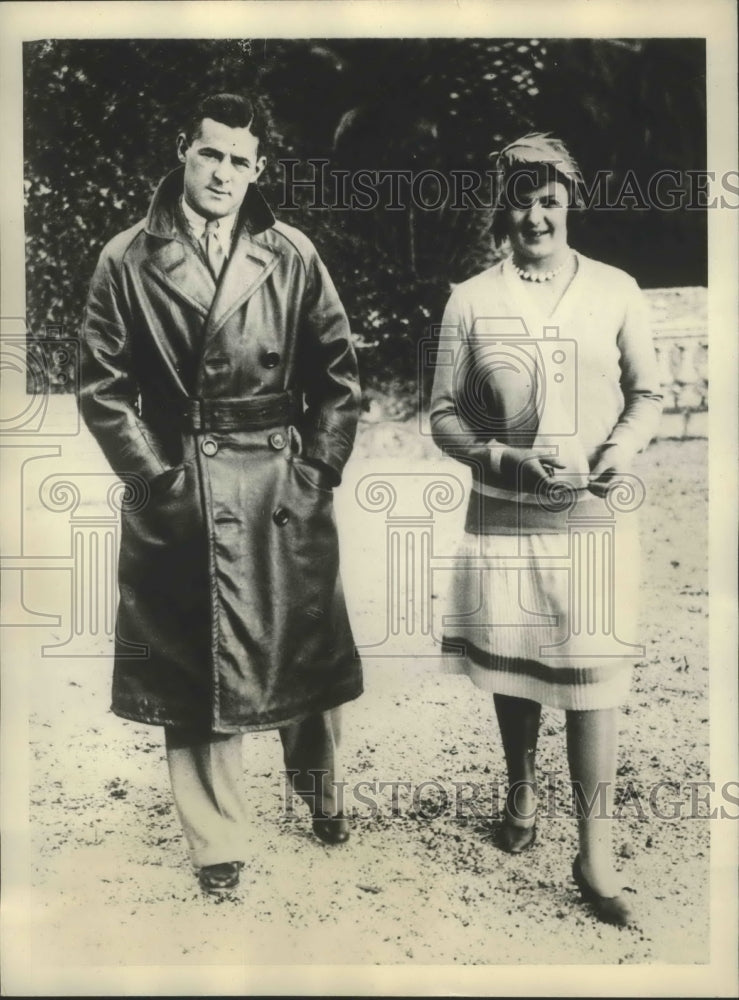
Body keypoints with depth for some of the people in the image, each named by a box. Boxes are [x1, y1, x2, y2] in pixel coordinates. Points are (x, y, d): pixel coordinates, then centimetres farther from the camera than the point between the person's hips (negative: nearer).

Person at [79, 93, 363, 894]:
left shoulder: (292, 257, 3)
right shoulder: (127, 260, 1)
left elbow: (337, 374, 6)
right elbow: (104, 388, 2)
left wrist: (318, 469, -2)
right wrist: (158, 478, -5)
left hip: (284, 489, 1)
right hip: (177, 493, 0)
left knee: (304, 651, 11)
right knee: (192, 671, 6)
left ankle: (320, 790, 39)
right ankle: (216, 845, 23)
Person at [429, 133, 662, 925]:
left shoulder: (616, 291, 2)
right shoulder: (470, 301, 0)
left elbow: (649, 394, 9)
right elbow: (443, 414, 2)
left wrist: (625, 445, -11)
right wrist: (507, 458, -14)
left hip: (594, 517, 0)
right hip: (504, 518, 1)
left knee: (591, 675, 0)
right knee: (512, 667, 14)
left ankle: (595, 852, 14)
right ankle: (520, 791, 41)